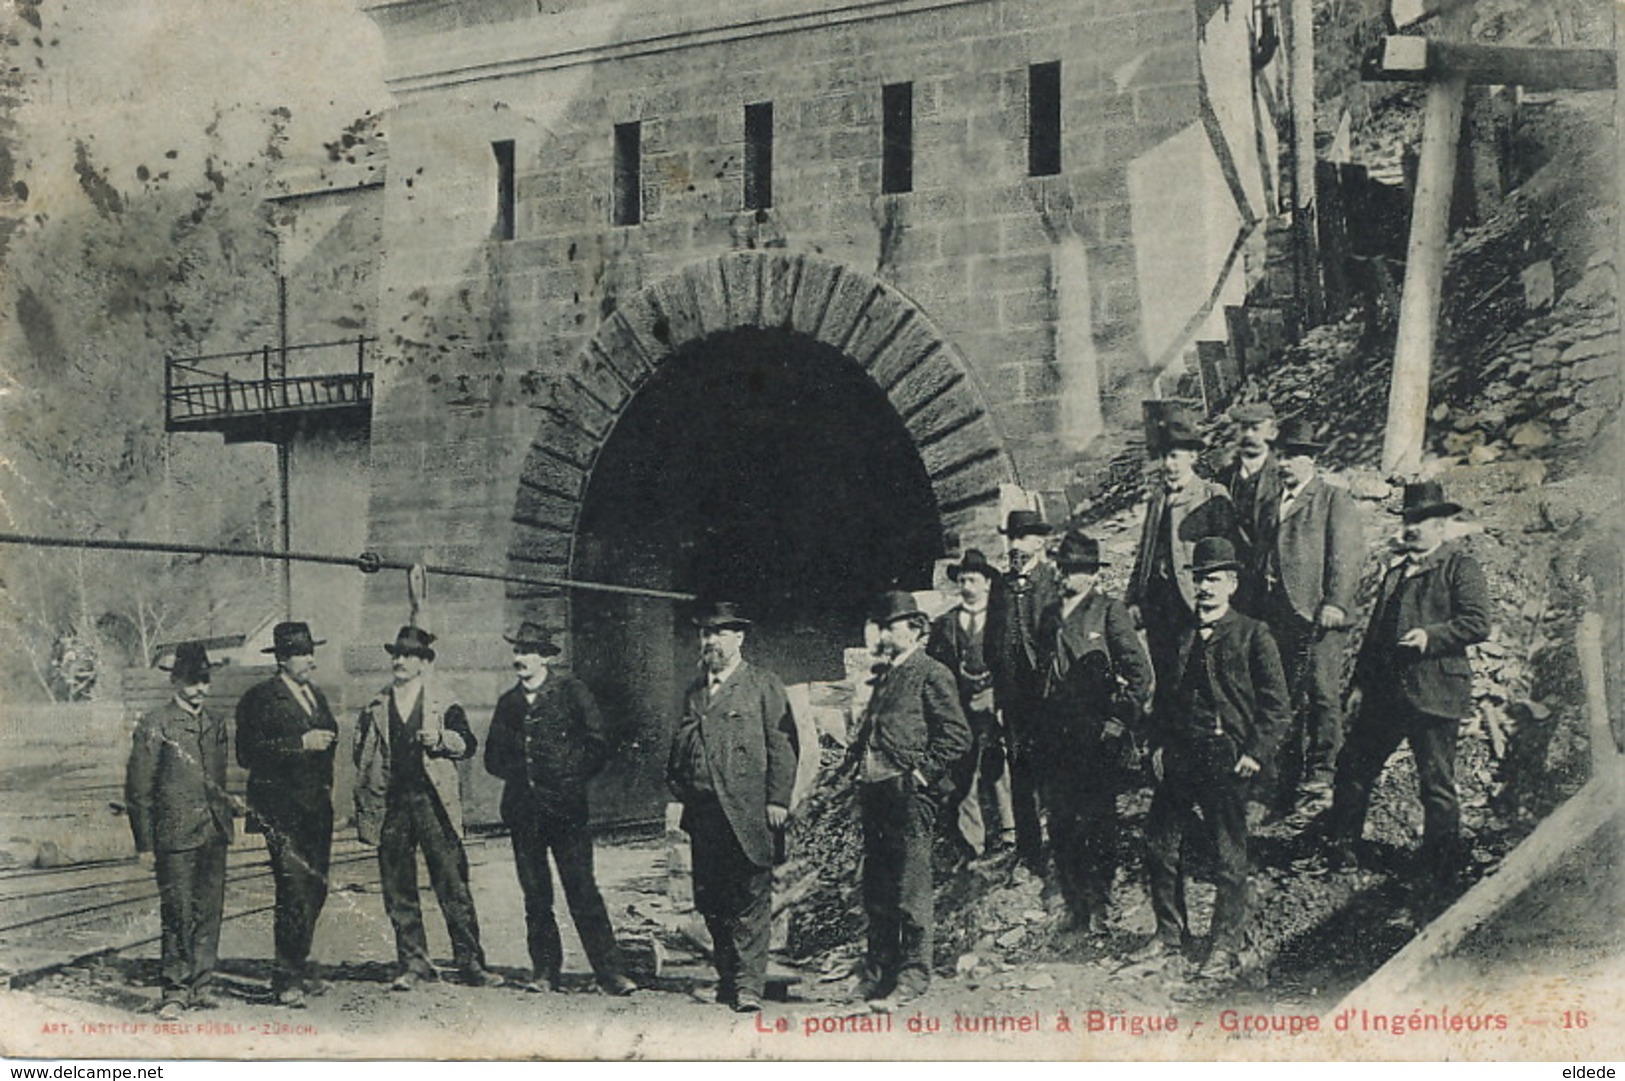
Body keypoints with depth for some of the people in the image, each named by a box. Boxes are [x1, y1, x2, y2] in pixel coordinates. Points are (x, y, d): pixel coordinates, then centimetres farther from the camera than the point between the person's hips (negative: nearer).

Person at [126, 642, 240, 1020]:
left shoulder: (215, 725, 14)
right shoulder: (154, 726, -4)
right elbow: (138, 789, -4)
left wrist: (228, 801, 6)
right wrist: (144, 843, -6)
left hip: (214, 833, 6)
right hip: (176, 835, -6)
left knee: (210, 911, 8)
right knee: (178, 915, -6)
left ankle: (201, 985, 18)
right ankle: (174, 993, 1)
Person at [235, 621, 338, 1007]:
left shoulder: (316, 696, 18)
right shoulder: (260, 699, -6)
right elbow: (248, 754, -14)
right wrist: (300, 743, -18)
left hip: (317, 807, 8)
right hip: (281, 809, -7)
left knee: (315, 889, 8)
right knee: (294, 891, -13)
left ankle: (298, 969, 19)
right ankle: (286, 978, -6)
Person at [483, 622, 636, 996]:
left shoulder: (572, 692, 1)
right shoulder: (508, 703, 15)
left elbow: (597, 746, -1)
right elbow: (493, 758, 20)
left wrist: (570, 779, -2)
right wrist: (520, 775, 6)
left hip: (565, 808, -4)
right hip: (522, 810, 5)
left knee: (583, 891, -8)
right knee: (535, 895, 7)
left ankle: (610, 971, -6)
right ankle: (544, 969, 15)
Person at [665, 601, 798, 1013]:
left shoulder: (764, 685, 2)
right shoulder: (694, 691, 19)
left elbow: (782, 746, -3)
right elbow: (680, 744, 24)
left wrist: (777, 801, -10)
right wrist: (677, 782, 7)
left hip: (749, 813, -6)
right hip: (703, 812, 6)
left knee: (750, 898, -5)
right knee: (709, 899, 8)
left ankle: (748, 983, -4)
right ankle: (727, 976, 20)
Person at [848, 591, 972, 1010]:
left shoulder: (931, 675, -3)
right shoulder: (885, 676, 21)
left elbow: (957, 736, -9)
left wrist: (923, 772, -13)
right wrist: (857, 757, 14)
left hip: (909, 793, -8)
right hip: (875, 792, 8)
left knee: (910, 886, -6)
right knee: (876, 885, 11)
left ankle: (911, 976, -1)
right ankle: (878, 970, 20)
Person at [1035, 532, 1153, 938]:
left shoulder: (1110, 611, -3)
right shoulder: (1050, 614, 14)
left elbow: (1140, 669, -5)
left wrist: (1124, 718, -8)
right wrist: (1041, 728, 11)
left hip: (1098, 735, -5)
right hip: (1058, 735, 5)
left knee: (1096, 821, -2)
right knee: (1060, 822, 5)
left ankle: (1097, 908, 7)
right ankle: (1075, 904, 17)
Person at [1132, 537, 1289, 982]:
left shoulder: (1252, 635, -3)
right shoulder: (1180, 634, 12)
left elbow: (1277, 704, -4)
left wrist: (1255, 753, -10)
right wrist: (1159, 743, 9)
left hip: (1226, 758, -5)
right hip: (1179, 757, 6)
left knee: (1229, 856, 0)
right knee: (1159, 844, 9)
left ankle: (1227, 948, 10)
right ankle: (1170, 932, 24)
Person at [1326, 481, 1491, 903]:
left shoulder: (1461, 567, -3)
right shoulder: (1396, 568, 18)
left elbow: (1478, 624, -13)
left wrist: (1431, 635, -23)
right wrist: (1361, 682, 16)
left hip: (1435, 693, -7)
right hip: (1386, 690, 7)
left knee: (1437, 786, 0)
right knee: (1354, 766, 10)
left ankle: (1440, 874, 12)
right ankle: (1342, 848, 24)